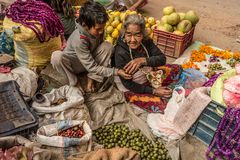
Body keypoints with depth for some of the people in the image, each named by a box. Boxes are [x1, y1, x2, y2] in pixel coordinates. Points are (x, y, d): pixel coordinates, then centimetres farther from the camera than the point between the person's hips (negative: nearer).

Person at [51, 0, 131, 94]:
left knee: (107, 46, -21)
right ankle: (74, 81, -11)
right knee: (56, 56, -37)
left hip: (88, 61, 5)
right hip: (74, 64, -5)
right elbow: (92, 67, -32)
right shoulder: (79, 40, -36)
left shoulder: (96, 30, -19)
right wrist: (116, 72, -34)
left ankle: (92, 78, -12)